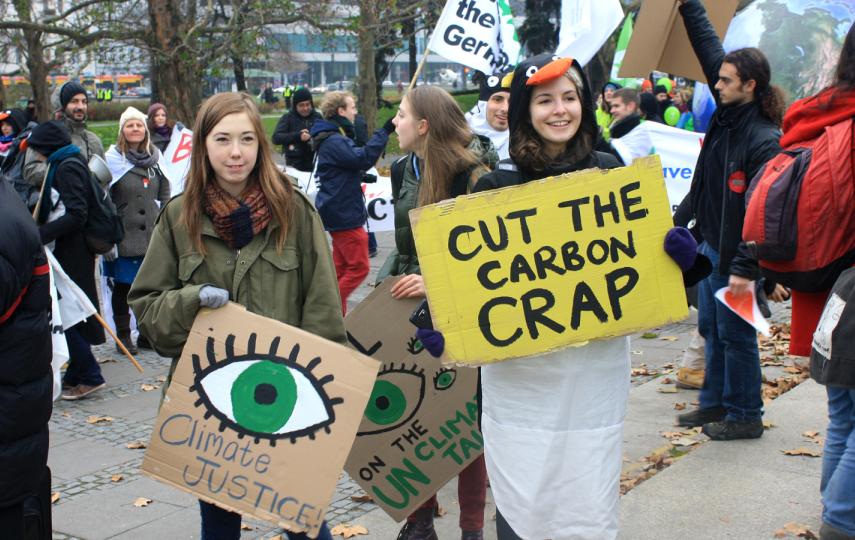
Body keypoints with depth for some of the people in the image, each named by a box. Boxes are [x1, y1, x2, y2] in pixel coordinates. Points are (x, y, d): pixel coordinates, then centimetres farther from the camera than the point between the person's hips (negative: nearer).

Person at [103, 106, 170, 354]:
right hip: (124, 238, -3)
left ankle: (147, 334, 19)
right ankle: (123, 336, 16)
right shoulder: (113, 159, -4)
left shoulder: (155, 159, 9)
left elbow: (165, 196, 14)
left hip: (153, 236, 4)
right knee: (122, 287, 5)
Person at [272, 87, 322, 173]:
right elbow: (276, 137, -10)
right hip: (295, 165, -2)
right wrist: (297, 136, -20)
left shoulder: (317, 117, 6)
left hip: (315, 164, 2)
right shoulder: (288, 117, 0)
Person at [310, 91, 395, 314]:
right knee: (359, 266, -8)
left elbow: (354, 160, 22)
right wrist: (385, 131, -24)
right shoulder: (334, 141, -18)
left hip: (340, 212, 11)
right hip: (344, 214, -11)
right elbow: (362, 158, -26)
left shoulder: (335, 138, 16)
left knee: (342, 266, 14)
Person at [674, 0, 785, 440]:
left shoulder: (764, 140, -21)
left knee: (735, 335, 2)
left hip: (735, 255, -9)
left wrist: (745, 268, -24)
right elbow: (709, 49, 12)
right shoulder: (727, 112, 2)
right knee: (710, 328, 16)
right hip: (710, 245, 9)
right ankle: (714, 403, 30)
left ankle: (745, 416, 16)